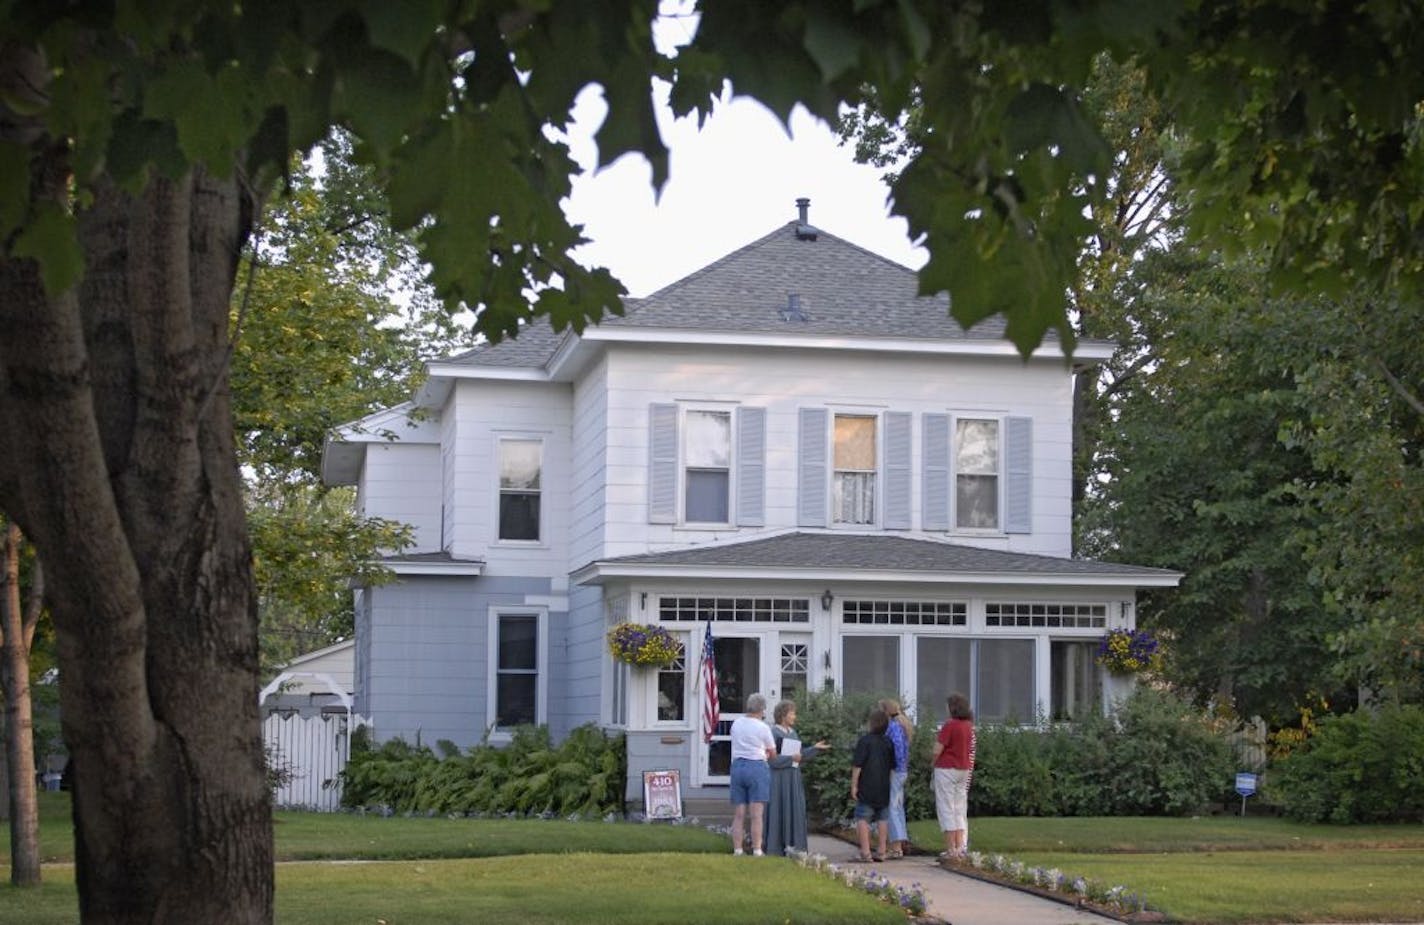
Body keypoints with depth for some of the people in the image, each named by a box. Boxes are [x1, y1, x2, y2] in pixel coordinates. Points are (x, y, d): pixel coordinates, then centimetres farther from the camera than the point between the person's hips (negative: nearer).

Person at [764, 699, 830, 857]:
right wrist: (790, 758, -18)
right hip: (778, 779, -7)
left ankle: (792, 847, 9)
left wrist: (815, 748, 10)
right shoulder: (773, 733, -10)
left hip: (793, 779, 8)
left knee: (794, 812, 5)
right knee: (778, 812, -5)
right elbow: (770, 758, -16)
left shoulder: (792, 733, 14)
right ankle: (775, 849, 0)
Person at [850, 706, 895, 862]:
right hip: (884, 788, 5)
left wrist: (854, 785, -9)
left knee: (863, 819, -1)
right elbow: (893, 766, 14)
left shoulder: (865, 740, -11)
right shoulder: (888, 743, 7)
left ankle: (865, 851, -8)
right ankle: (881, 851, 10)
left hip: (866, 787, -5)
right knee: (882, 819, 10)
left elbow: (857, 765, -14)